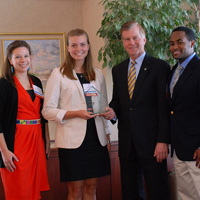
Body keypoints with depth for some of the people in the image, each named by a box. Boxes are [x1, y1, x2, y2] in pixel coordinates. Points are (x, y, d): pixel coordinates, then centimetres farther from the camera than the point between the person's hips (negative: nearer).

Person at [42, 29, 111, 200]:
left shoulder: (97, 74, 13)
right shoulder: (58, 74, -1)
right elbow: (48, 111, -5)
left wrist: (107, 134, 11)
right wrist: (76, 113, -16)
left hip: (96, 139, 4)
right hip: (72, 139, -4)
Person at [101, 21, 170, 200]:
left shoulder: (160, 67, -3)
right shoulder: (118, 70, 15)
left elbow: (164, 106, -7)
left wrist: (162, 140, -13)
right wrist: (113, 111, -4)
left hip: (151, 140, -5)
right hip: (127, 142, 5)